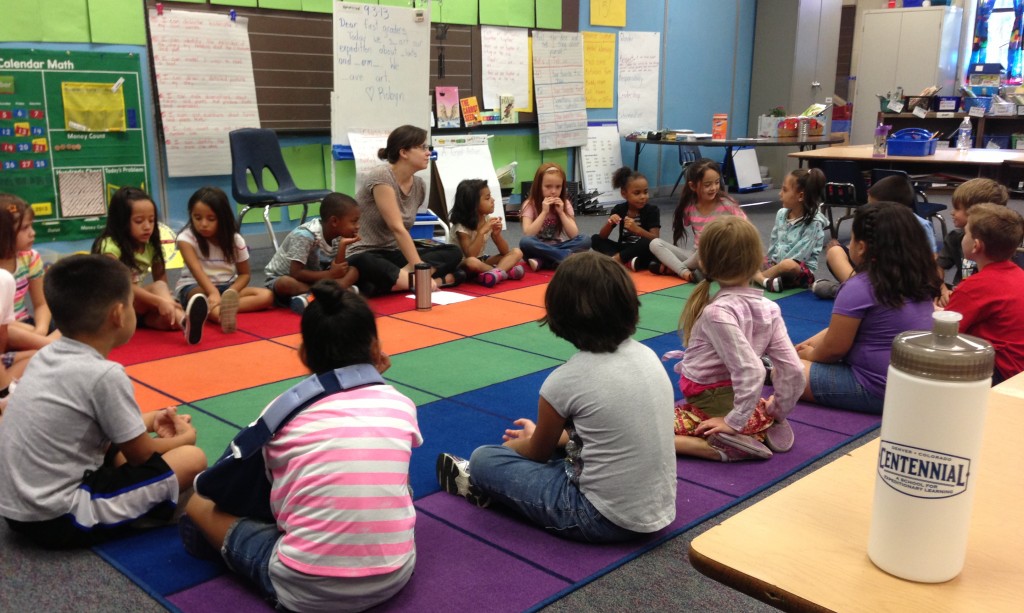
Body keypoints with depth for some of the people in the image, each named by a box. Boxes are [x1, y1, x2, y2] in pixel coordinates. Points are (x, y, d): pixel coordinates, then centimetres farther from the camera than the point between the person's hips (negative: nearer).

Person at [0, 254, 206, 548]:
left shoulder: (46, 355, 4)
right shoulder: (104, 374, -20)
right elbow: (140, 455, -6)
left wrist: (149, 420, 23)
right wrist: (182, 439, 12)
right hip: (60, 518, -9)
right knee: (192, 458, -8)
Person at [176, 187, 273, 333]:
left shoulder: (236, 240, -5)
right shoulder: (186, 238, -14)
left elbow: (244, 274, 2)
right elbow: (197, 270, -30)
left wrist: (230, 292, -21)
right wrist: (213, 293, -49)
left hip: (226, 287, 4)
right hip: (195, 287, -4)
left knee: (267, 295, -21)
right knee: (201, 296, -41)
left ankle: (225, 309, -43)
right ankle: (225, 313, -75)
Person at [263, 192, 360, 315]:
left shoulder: (337, 236, -6)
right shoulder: (305, 235, -27)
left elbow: (337, 270, -12)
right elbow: (296, 273, -29)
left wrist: (343, 245, -23)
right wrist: (330, 274, -29)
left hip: (312, 280, 7)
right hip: (279, 279, -6)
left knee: (352, 271, -11)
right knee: (285, 283, -41)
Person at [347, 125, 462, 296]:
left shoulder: (419, 185, 5)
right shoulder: (381, 177, -17)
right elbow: (397, 228, -24)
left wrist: (412, 268, 0)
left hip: (395, 253, 8)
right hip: (365, 255, -8)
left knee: (453, 253, -8)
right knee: (363, 265, -43)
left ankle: (405, 276, -29)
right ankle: (438, 279, -38)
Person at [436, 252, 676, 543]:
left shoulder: (565, 380, -17)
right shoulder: (647, 355, 0)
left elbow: (539, 452, 2)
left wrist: (525, 440, 26)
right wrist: (539, 436, 27)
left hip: (607, 519, -7)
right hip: (660, 510, 7)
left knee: (484, 459, 4)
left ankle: (481, 483, 35)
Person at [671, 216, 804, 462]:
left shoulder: (717, 312, -23)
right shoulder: (769, 309, -4)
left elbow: (751, 371, -29)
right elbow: (793, 370, -5)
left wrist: (735, 422, -21)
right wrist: (777, 413, 9)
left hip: (712, 408, -7)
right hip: (742, 404, 7)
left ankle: (723, 448, -15)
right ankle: (763, 433, 8)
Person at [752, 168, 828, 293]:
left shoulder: (814, 222, -14)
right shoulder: (781, 214, 5)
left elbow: (798, 255, -19)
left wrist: (776, 267, -18)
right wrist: (768, 263, -2)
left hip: (801, 271, -7)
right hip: (775, 264, 7)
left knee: (788, 265, -40)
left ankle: (759, 277, -23)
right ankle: (766, 280, -28)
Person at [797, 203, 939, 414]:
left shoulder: (859, 287, -20)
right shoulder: (917, 279, 5)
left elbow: (834, 349, -10)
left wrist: (810, 354, 10)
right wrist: (815, 341, 16)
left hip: (879, 392, -9)